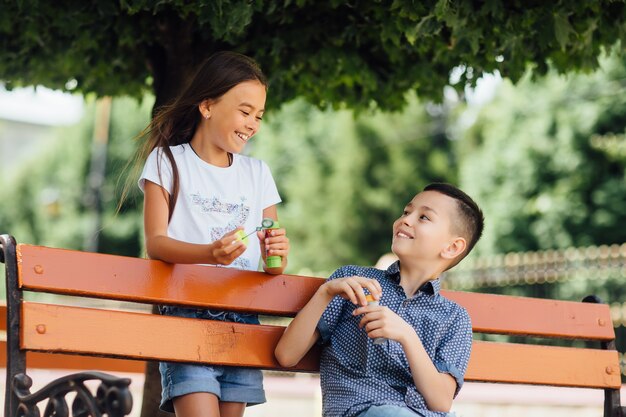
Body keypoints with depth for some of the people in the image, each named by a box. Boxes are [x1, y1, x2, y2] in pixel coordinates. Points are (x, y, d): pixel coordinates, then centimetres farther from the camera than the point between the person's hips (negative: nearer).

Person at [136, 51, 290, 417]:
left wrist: (275, 253, -14)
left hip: (242, 317, 4)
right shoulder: (168, 161, 4)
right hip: (186, 313, -4)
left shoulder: (257, 173, 16)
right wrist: (210, 253, -27)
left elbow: (274, 268, 11)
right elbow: (155, 242, -8)